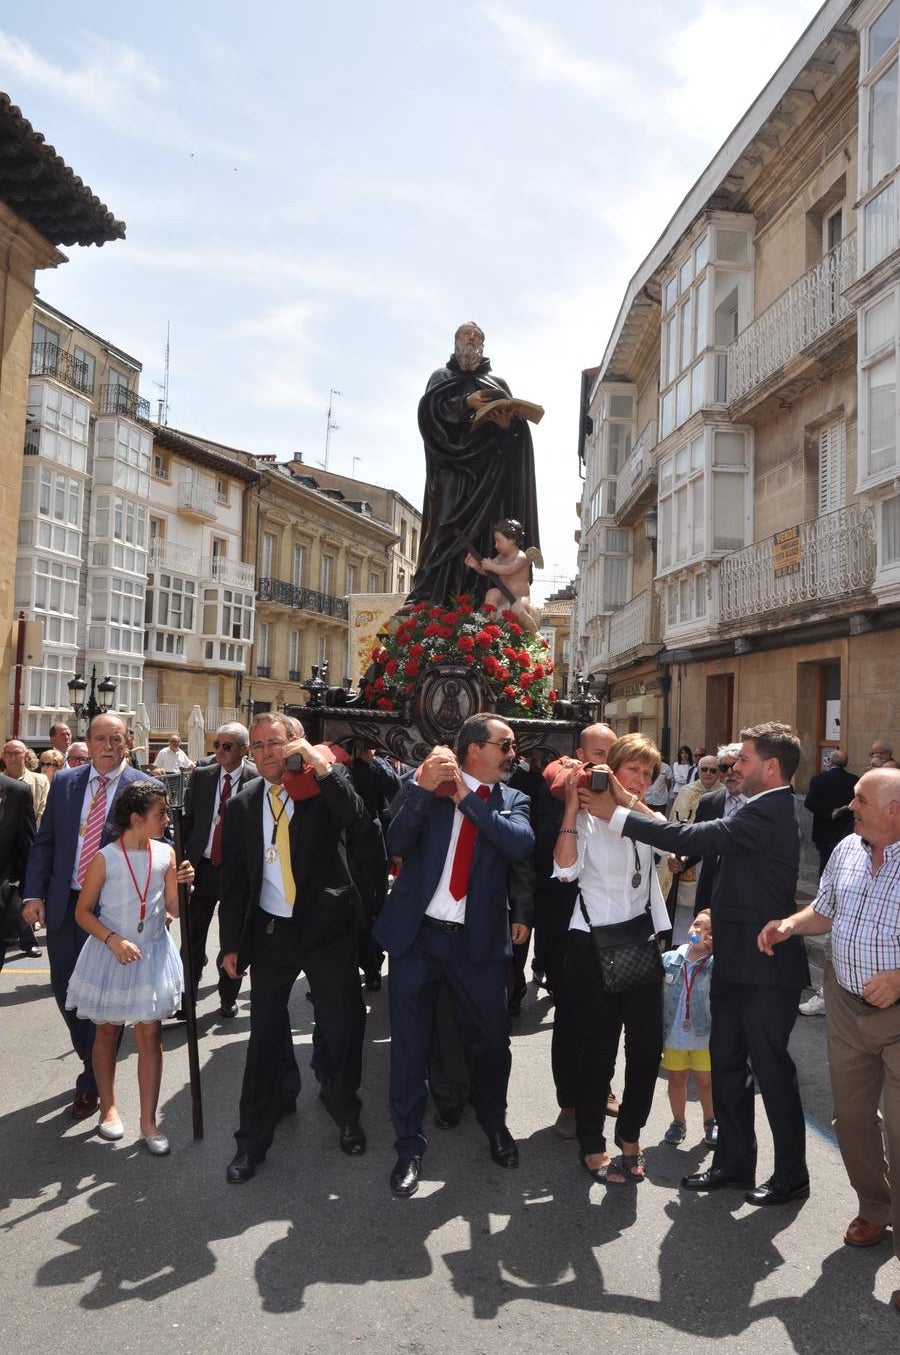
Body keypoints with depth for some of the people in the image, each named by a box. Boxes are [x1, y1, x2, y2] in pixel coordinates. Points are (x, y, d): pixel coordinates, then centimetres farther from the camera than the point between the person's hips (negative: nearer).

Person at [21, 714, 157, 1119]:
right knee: (65, 990, 15)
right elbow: (44, 842, 7)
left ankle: (91, 1082, 24)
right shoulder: (64, 783, 5)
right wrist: (34, 894, -2)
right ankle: (92, 1063, 39)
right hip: (63, 905, 4)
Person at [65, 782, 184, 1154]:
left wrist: (183, 886, -20)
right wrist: (113, 940, -18)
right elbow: (83, 912, -6)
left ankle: (148, 1121, 12)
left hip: (152, 953, 2)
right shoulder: (104, 858, -14)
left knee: (150, 1034, 2)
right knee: (107, 1031, 14)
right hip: (111, 953, -2)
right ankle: (108, 1107, 34)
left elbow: (173, 909, 0)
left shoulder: (165, 853, -4)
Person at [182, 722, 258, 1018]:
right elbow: (188, 820, 7)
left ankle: (229, 998, 28)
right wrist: (184, 858, 1)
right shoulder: (201, 777, 3)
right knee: (193, 935, 9)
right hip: (202, 867, 3)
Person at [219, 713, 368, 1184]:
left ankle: (345, 1116, 33)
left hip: (326, 929, -2)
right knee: (265, 1036, 11)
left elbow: (354, 816, -26)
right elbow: (232, 881, 7)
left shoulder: (322, 788, -4)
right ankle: (253, 1140, 27)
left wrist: (322, 764, -32)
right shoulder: (241, 806, 4)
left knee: (341, 1030, 7)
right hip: (269, 932, 2)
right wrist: (231, 942, 5)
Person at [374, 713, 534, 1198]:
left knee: (492, 1040, 12)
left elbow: (522, 844, -16)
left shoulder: (512, 800, 4)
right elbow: (396, 844, -14)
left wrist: (466, 798, -18)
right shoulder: (423, 785, -2)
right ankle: (409, 1146, 25)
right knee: (409, 1044, 7)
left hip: (477, 940, 2)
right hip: (417, 934, -1)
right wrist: (422, 788, -27)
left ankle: (494, 1124, 40)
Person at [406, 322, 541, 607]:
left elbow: (515, 422, 16)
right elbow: (430, 408, 0)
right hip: (453, 461, -2)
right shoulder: (442, 377, 20)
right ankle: (428, 596, -21)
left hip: (490, 467, 2)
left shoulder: (497, 383, 27)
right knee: (448, 527, -16)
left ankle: (482, 599, -14)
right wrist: (466, 403, -13)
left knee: (487, 528, -10)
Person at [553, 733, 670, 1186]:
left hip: (639, 939, 5)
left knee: (648, 1043, 4)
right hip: (593, 944, -5)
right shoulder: (587, 817, -8)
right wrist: (572, 805, -22)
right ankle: (592, 1147, 22)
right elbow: (565, 869, -22)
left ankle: (630, 1133, 28)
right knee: (599, 1046, 3)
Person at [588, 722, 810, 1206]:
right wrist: (628, 805, 0)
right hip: (737, 963, 10)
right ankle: (733, 1162, 30)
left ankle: (791, 1176, 23)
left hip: (765, 966, -9)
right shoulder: (763, 811, 11)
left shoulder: (768, 812, -20)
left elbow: (694, 839, -26)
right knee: (727, 1064, 16)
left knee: (771, 1068, 5)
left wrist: (616, 814, -22)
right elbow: (700, 840, 7)